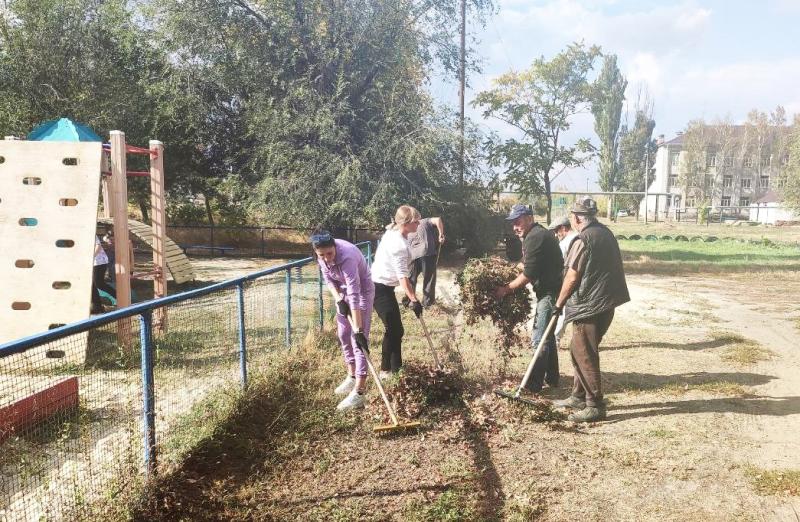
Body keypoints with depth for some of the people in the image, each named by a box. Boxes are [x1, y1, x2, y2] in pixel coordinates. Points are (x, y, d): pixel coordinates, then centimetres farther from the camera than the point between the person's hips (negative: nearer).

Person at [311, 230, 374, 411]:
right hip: (343, 291, 7)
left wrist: (358, 330, -43)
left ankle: (358, 392, -15)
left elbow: (355, 296, -41)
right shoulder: (322, 254, -17)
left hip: (362, 290, -7)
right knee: (343, 334, 13)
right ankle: (352, 377, 30)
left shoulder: (347, 257, -39)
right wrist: (338, 299, -14)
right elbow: (328, 278, 0)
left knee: (358, 339, -13)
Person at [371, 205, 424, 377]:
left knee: (395, 329, 13)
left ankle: (395, 368, 22)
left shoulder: (393, 234, 6)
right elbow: (403, 276, -29)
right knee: (394, 329, -2)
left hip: (381, 286, 10)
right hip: (381, 289, -10)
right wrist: (413, 300, -29)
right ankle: (386, 370, 8)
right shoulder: (399, 245, -24)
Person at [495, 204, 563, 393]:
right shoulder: (537, 234, 16)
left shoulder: (534, 238, -18)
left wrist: (507, 289, -12)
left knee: (540, 338, -6)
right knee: (547, 335, 18)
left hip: (549, 292, -11)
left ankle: (534, 385, -1)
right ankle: (552, 378, 29)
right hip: (549, 290, 11)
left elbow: (528, 275, -20)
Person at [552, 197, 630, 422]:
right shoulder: (606, 233, 12)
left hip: (590, 304, -9)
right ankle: (578, 397, 26)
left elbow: (572, 278, -13)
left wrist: (559, 303, 0)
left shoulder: (584, 239, -16)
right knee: (579, 350, 18)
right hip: (606, 301, 9)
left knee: (584, 354, -1)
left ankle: (595, 406, 4)